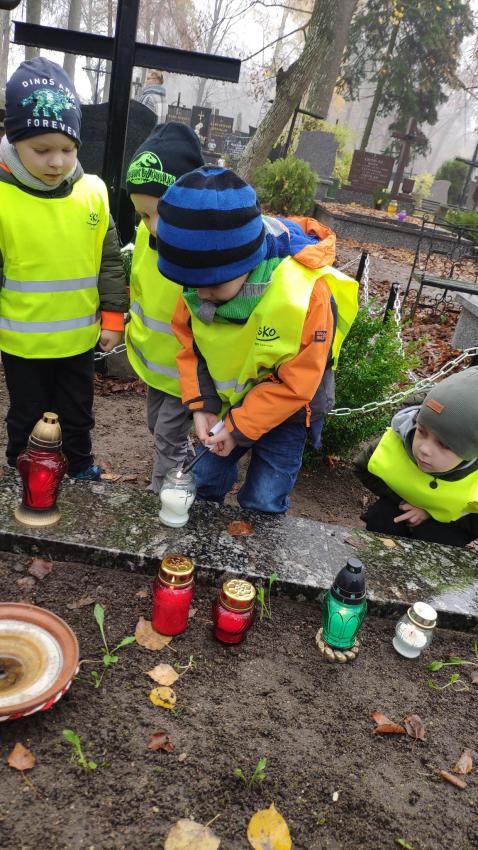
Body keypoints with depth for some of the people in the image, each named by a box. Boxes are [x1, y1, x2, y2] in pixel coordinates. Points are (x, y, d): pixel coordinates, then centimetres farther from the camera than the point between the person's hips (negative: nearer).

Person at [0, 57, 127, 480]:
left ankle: (81, 466, 45)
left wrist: (112, 317, 2)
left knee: (78, 411, 22)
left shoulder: (93, 192, -7)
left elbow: (110, 262, 3)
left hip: (80, 336, 2)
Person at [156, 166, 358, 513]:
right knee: (205, 481, 16)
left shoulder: (305, 294, -35)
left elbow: (295, 385, -24)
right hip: (227, 402, 5)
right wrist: (201, 404, -14)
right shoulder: (202, 279, -20)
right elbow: (189, 341, -4)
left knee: (262, 502, 3)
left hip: (285, 410, -4)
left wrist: (240, 428, -19)